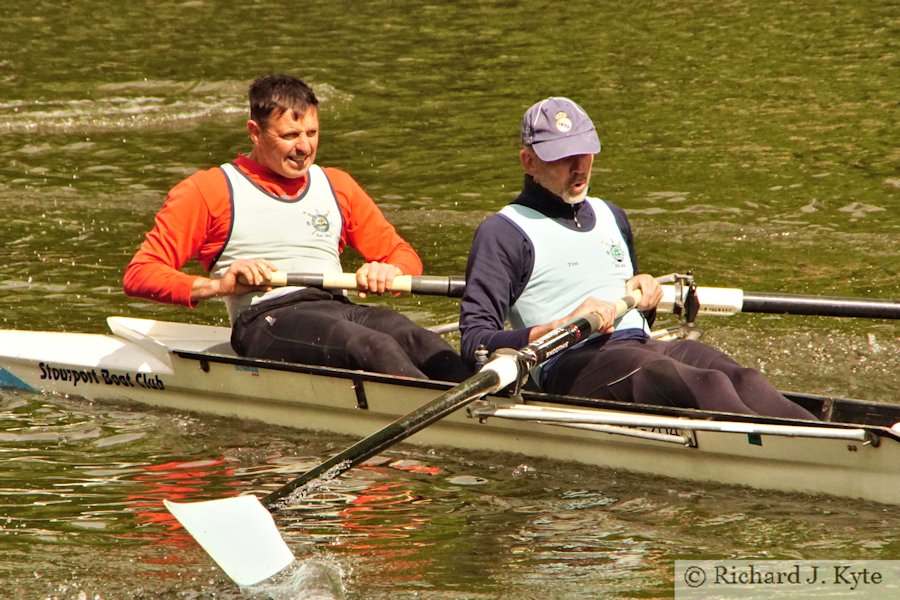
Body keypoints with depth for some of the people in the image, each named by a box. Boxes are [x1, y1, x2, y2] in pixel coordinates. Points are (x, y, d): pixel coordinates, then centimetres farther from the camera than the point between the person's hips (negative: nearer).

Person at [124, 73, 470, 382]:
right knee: (375, 347, -36)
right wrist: (216, 285, -15)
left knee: (421, 343, -31)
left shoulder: (336, 186, 26)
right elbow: (139, 275, 3)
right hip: (266, 321, -5)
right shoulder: (211, 190, 11)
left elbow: (404, 256, 28)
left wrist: (388, 271, 2)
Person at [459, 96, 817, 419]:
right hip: (571, 365, -6)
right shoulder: (503, 233, 5)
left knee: (739, 381, -27)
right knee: (702, 388, -34)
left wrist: (646, 290, 16)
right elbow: (475, 343, -5)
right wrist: (565, 327, -16)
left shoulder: (609, 216, 28)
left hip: (647, 350, 6)